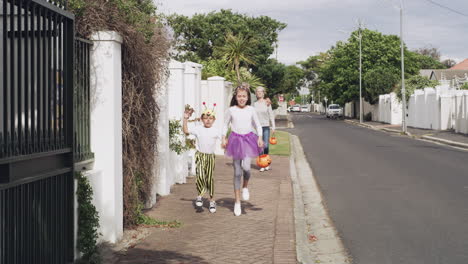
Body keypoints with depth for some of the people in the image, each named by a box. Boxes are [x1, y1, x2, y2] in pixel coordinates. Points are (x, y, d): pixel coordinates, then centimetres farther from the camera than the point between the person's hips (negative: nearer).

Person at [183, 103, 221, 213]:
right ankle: (200, 195, 3)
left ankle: (212, 200, 21)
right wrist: (185, 119, -13)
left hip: (210, 156, 1)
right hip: (200, 155, -1)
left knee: (210, 178, 6)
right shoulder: (198, 129, -1)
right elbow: (186, 130, -6)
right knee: (200, 176, -19)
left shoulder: (216, 131, 2)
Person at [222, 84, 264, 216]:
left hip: (248, 139, 0)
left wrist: (260, 138, -3)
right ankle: (237, 202, 11)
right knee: (237, 172, 2)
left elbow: (258, 125, 9)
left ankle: (245, 187, 12)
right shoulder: (231, 110, 0)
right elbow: (225, 125, 10)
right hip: (235, 139, 0)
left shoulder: (251, 110, 2)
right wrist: (224, 138, 0)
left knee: (246, 167, -22)